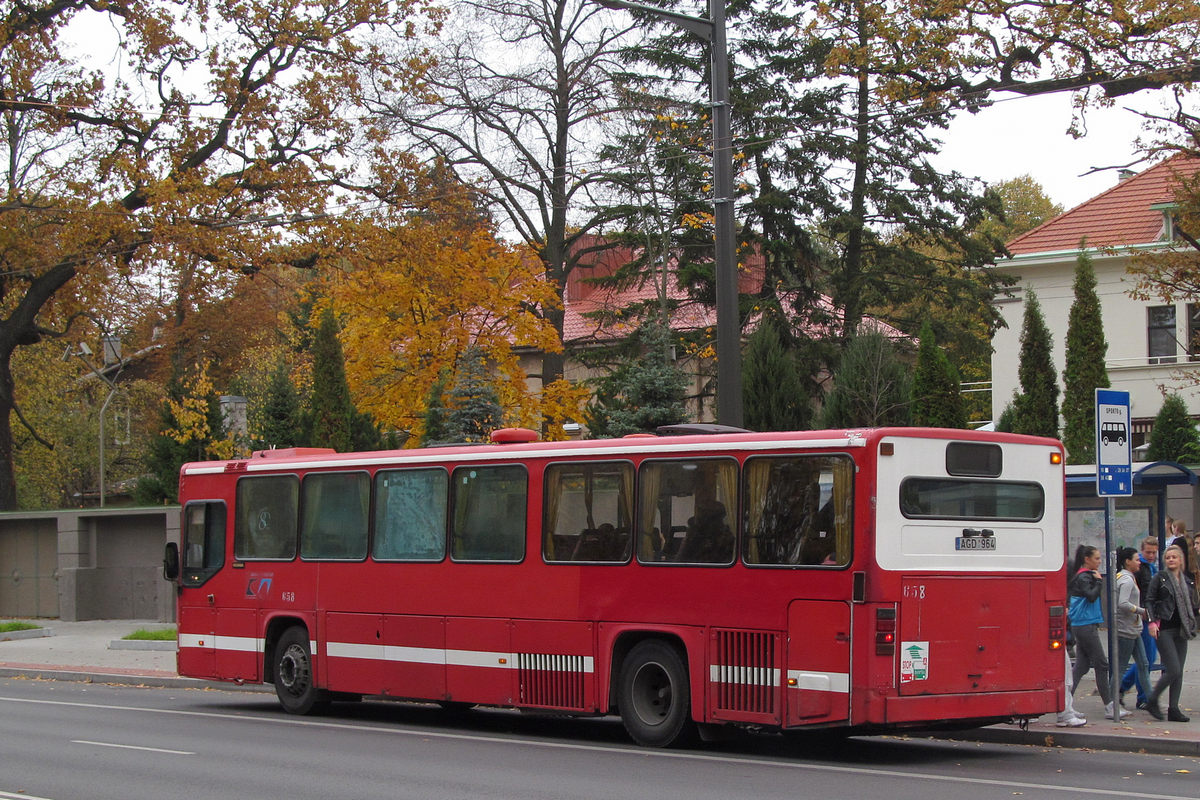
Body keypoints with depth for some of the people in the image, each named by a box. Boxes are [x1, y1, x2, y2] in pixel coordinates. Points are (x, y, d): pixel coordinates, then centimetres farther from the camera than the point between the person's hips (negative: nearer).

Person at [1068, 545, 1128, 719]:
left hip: (1081, 626, 10)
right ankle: (1109, 707, -4)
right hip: (1086, 626, -10)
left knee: (1081, 665, 9)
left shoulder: (1086, 575, 17)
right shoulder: (1083, 577, -14)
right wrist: (1099, 581, -15)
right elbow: (1092, 596, -26)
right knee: (1101, 665, -6)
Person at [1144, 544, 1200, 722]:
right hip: (1164, 629, -6)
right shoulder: (1160, 578, -1)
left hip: (1181, 630, 6)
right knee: (1173, 670, -12)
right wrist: (1152, 621, -15)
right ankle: (1152, 700, 5)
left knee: (1179, 672, 4)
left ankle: (1173, 709, 9)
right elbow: (1149, 601, -4)